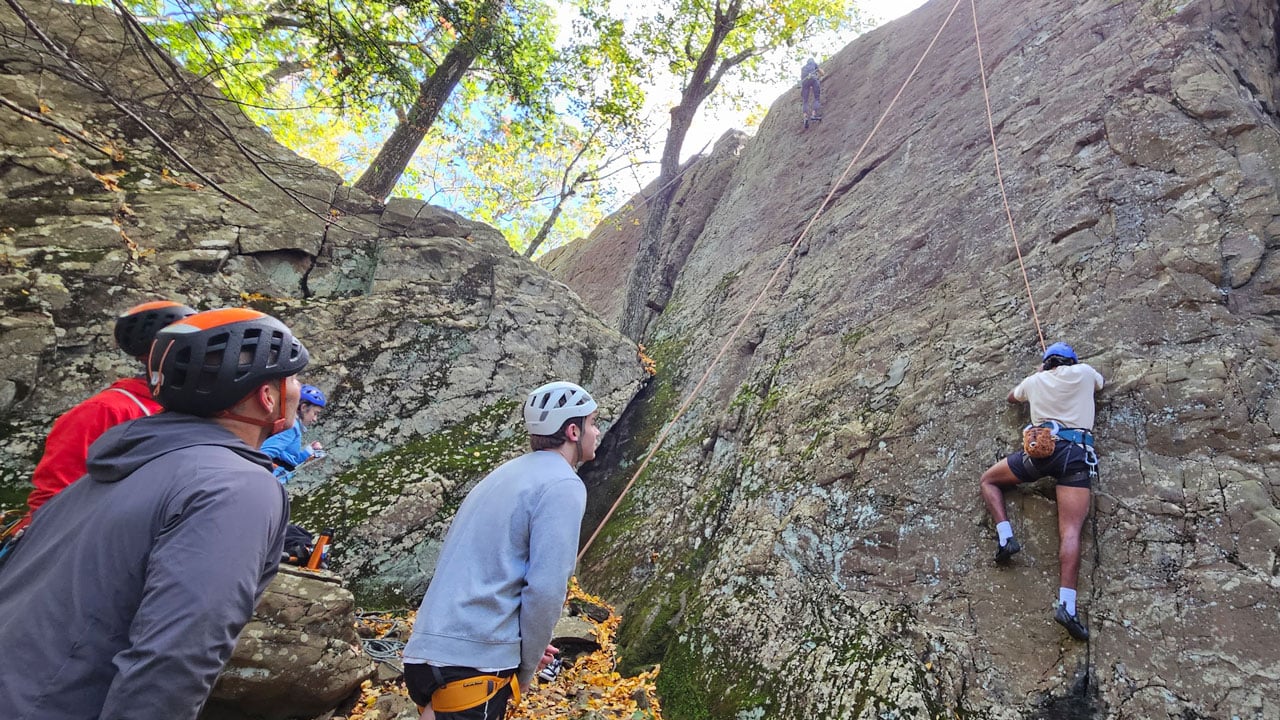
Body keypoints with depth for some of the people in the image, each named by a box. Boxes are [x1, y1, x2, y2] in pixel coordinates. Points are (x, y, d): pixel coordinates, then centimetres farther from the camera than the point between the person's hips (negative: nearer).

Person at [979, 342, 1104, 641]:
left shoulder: (1035, 381, 22)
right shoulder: (1083, 372, 19)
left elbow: (1012, 397, 46)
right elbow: (1099, 383, 45)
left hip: (1041, 447, 0)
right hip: (1077, 453, 0)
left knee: (988, 480, 23)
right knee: (1070, 529, -13)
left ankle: (1005, 535, -1)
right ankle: (1066, 604, -29)